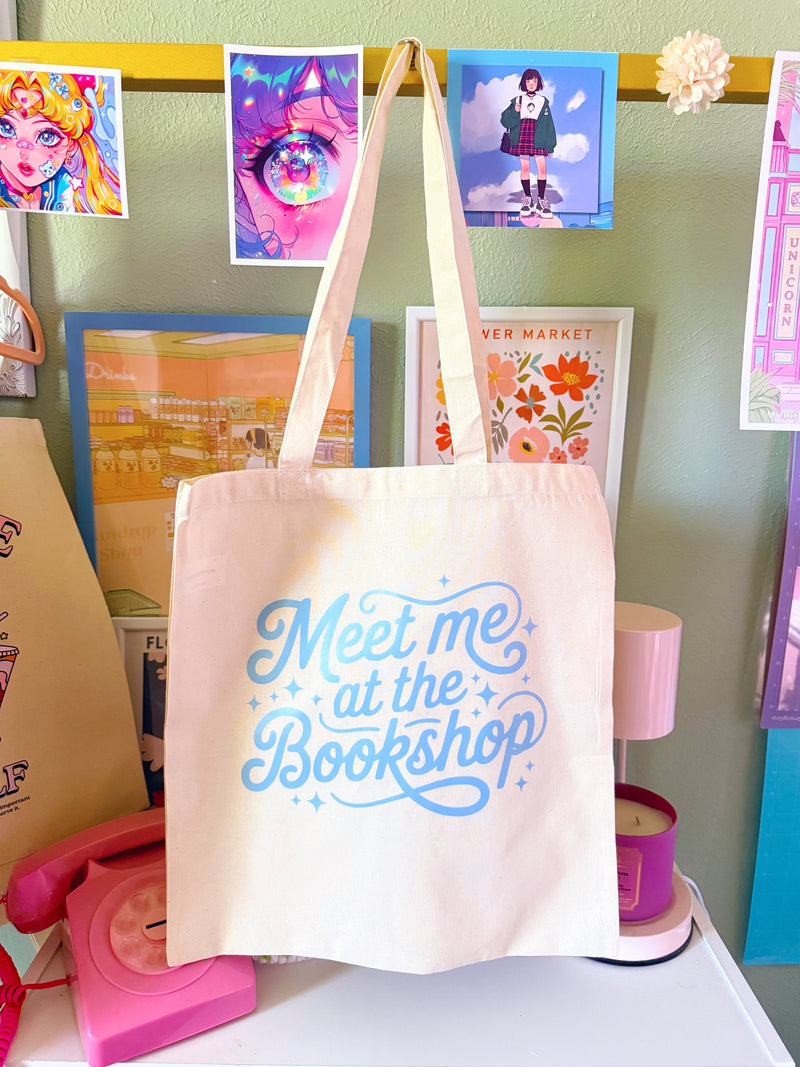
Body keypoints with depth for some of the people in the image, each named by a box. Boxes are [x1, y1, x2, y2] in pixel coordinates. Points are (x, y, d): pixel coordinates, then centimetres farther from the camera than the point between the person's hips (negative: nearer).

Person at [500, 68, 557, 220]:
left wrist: (549, 145, 5)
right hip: (522, 137, 1)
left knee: (542, 168, -12)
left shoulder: (543, 101, 15)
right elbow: (505, 120, 10)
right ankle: (527, 199, 9)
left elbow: (549, 124, 13)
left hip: (538, 139, 0)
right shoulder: (517, 100, 15)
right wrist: (514, 111, -10)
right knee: (524, 168, -1)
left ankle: (541, 201, -8)